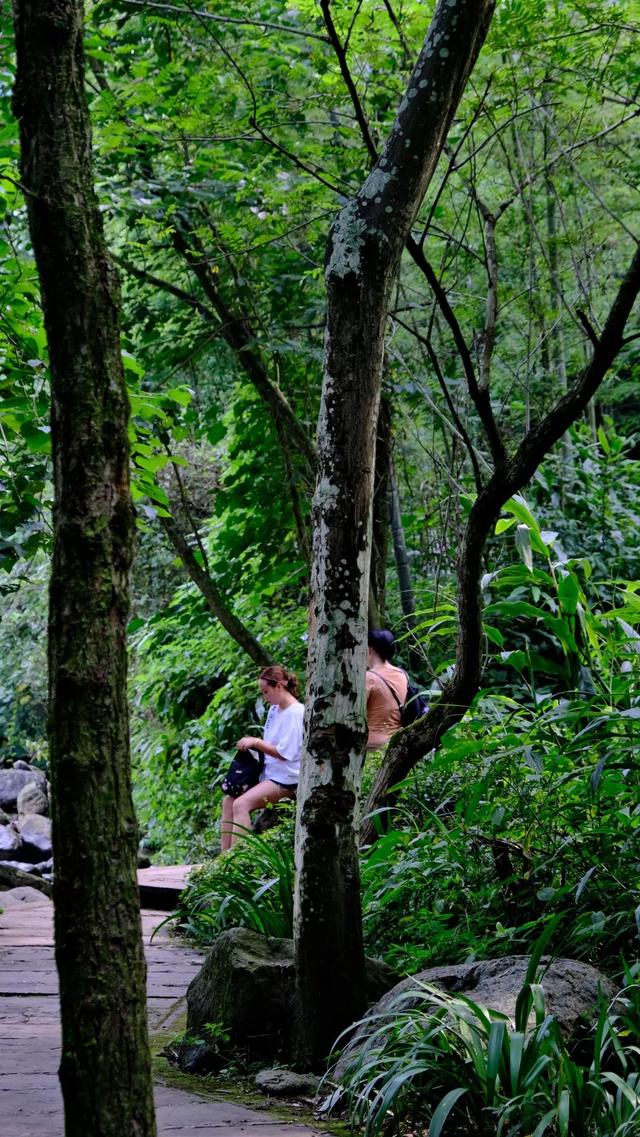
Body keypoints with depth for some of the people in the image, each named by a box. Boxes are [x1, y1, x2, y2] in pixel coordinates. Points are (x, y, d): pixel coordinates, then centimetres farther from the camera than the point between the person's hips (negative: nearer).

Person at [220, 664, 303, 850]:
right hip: (268, 773, 10)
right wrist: (252, 742, 3)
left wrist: (256, 743, -14)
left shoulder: (296, 713, -15)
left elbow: (285, 753, -19)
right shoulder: (274, 710, 13)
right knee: (228, 800, 1)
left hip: (286, 779, -10)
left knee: (241, 804, -23)